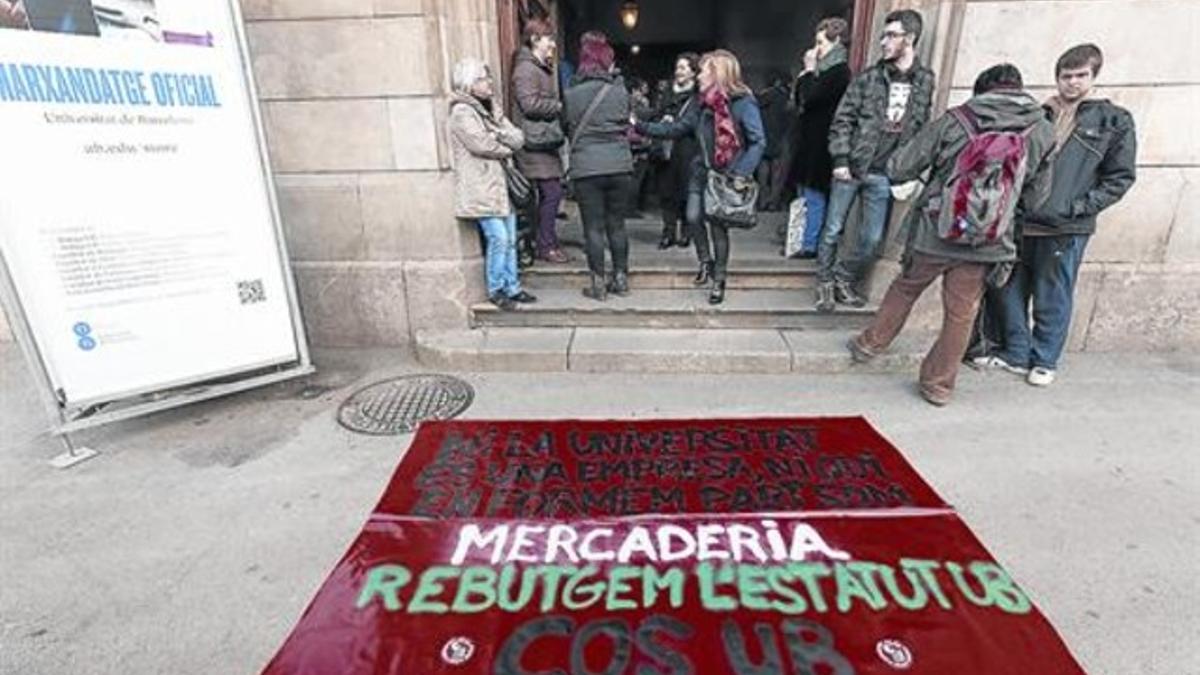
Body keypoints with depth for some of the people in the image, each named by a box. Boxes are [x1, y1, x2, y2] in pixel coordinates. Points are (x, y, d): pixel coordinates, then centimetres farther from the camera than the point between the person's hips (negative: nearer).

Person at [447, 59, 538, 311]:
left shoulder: (489, 108, 19)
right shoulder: (462, 113, -6)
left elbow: (518, 138, 10)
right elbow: (481, 144, -16)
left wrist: (499, 135, -10)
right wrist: (507, 148, 0)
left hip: (500, 183, 8)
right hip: (481, 188, -8)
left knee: (510, 238, 7)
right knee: (498, 238, -11)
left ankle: (512, 287, 16)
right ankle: (495, 290, 3)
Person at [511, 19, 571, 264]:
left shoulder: (542, 68, 23)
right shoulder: (526, 69, -9)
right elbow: (530, 104, -20)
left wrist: (558, 106, 8)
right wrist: (559, 106, -11)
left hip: (546, 140, 10)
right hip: (535, 142, -10)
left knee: (552, 193, 10)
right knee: (550, 193, -10)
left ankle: (550, 242, 17)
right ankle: (546, 247, -1)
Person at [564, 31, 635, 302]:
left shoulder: (572, 94, -3)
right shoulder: (620, 90, 1)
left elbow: (569, 127, 7)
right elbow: (626, 124, 12)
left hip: (586, 168, -2)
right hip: (620, 165, 2)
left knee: (593, 227, 3)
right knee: (617, 224, 12)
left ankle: (599, 283, 7)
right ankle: (621, 278, 19)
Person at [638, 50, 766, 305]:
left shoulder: (743, 103, -12)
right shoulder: (704, 105, 9)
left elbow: (758, 142, -15)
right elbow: (676, 128, 10)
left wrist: (742, 173, -23)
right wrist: (641, 126, 4)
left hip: (727, 176, -5)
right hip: (702, 171, 6)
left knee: (718, 225, -1)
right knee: (693, 217, -5)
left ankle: (719, 280, 15)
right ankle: (706, 260, 22)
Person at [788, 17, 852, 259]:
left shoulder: (838, 71, -12)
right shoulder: (827, 69, 16)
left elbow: (810, 99, -20)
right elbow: (799, 101, 15)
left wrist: (809, 71, -8)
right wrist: (807, 74, 3)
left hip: (820, 144, -10)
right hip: (811, 141, 10)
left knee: (814, 197, -6)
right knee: (810, 195, 13)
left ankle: (810, 246, 0)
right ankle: (808, 241, 21)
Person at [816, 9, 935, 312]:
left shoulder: (925, 82, 5)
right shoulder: (868, 78, 1)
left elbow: (922, 129, 9)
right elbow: (842, 120, -1)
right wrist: (840, 159, -10)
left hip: (883, 175, 2)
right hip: (851, 167, -2)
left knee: (872, 239, 5)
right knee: (833, 230, 3)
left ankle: (843, 280, 25)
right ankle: (825, 283, 19)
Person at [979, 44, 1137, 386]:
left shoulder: (1114, 121, 5)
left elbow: (1120, 177, 4)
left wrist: (1081, 206, -9)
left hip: (1066, 229, -3)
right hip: (1020, 222, 3)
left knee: (1052, 300, 3)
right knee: (1010, 291, 7)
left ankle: (1043, 361, 18)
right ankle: (1015, 353, 21)